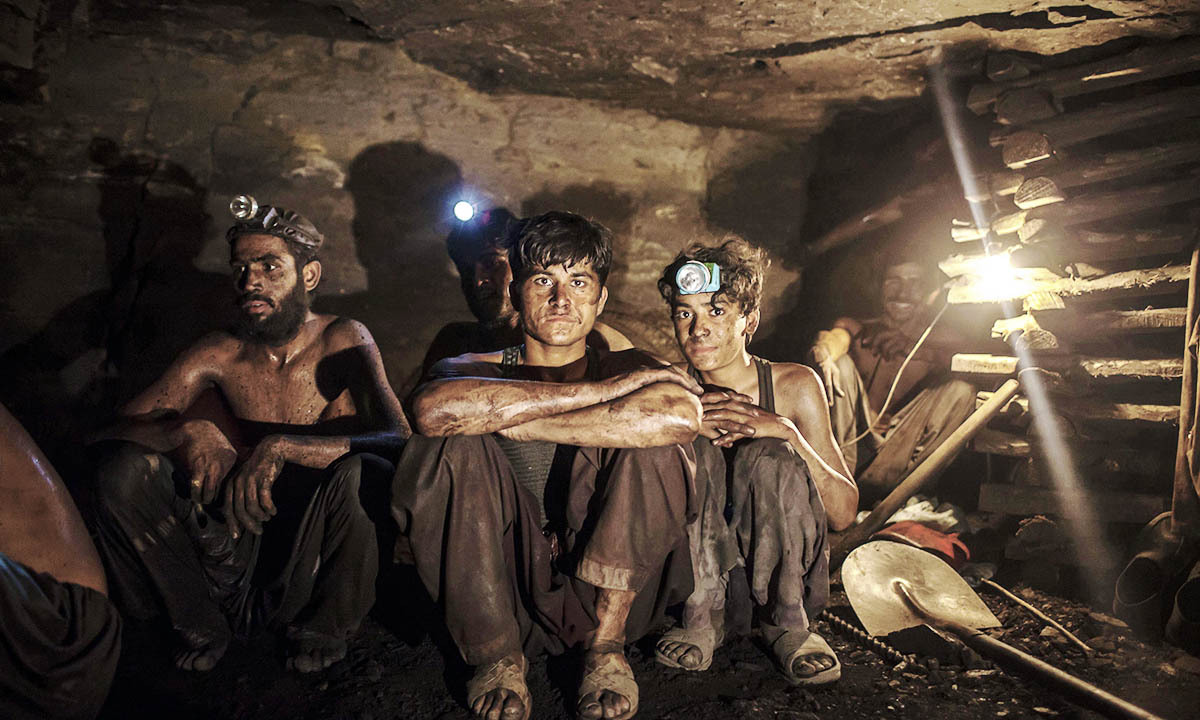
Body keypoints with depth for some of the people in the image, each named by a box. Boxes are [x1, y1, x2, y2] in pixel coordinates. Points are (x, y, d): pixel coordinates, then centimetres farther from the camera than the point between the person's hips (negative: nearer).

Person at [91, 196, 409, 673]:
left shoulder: (343, 342, -12)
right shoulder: (220, 356, -2)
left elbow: (399, 441, -26)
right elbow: (114, 431, -5)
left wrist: (283, 446, -37)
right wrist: (190, 431, -27)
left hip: (318, 549, -3)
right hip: (240, 538, 3)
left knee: (360, 473, -35)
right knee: (124, 469, -15)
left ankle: (325, 628, -4)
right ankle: (201, 625, 6)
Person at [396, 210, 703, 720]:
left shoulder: (628, 369, 3)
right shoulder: (478, 370, 2)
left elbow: (681, 413, -25)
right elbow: (433, 408, -26)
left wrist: (517, 424, -22)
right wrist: (600, 391, -24)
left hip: (605, 590, 0)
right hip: (502, 595, 1)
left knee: (654, 439, -20)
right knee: (451, 443, -21)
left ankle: (607, 646, -10)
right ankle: (496, 655, -9)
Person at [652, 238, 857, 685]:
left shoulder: (794, 385, -7)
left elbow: (844, 513, -12)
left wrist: (786, 431, -26)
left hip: (778, 564, 0)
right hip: (695, 564, 1)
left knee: (769, 455, -27)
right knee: (694, 442, -23)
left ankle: (787, 623, -12)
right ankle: (702, 616, -15)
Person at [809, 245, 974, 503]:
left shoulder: (939, 340, 8)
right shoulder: (860, 331, 8)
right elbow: (838, 335, -16)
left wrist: (913, 347, -31)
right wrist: (825, 351, -40)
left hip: (906, 450, 0)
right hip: (854, 444, 0)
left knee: (961, 391, -19)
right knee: (839, 363, -15)